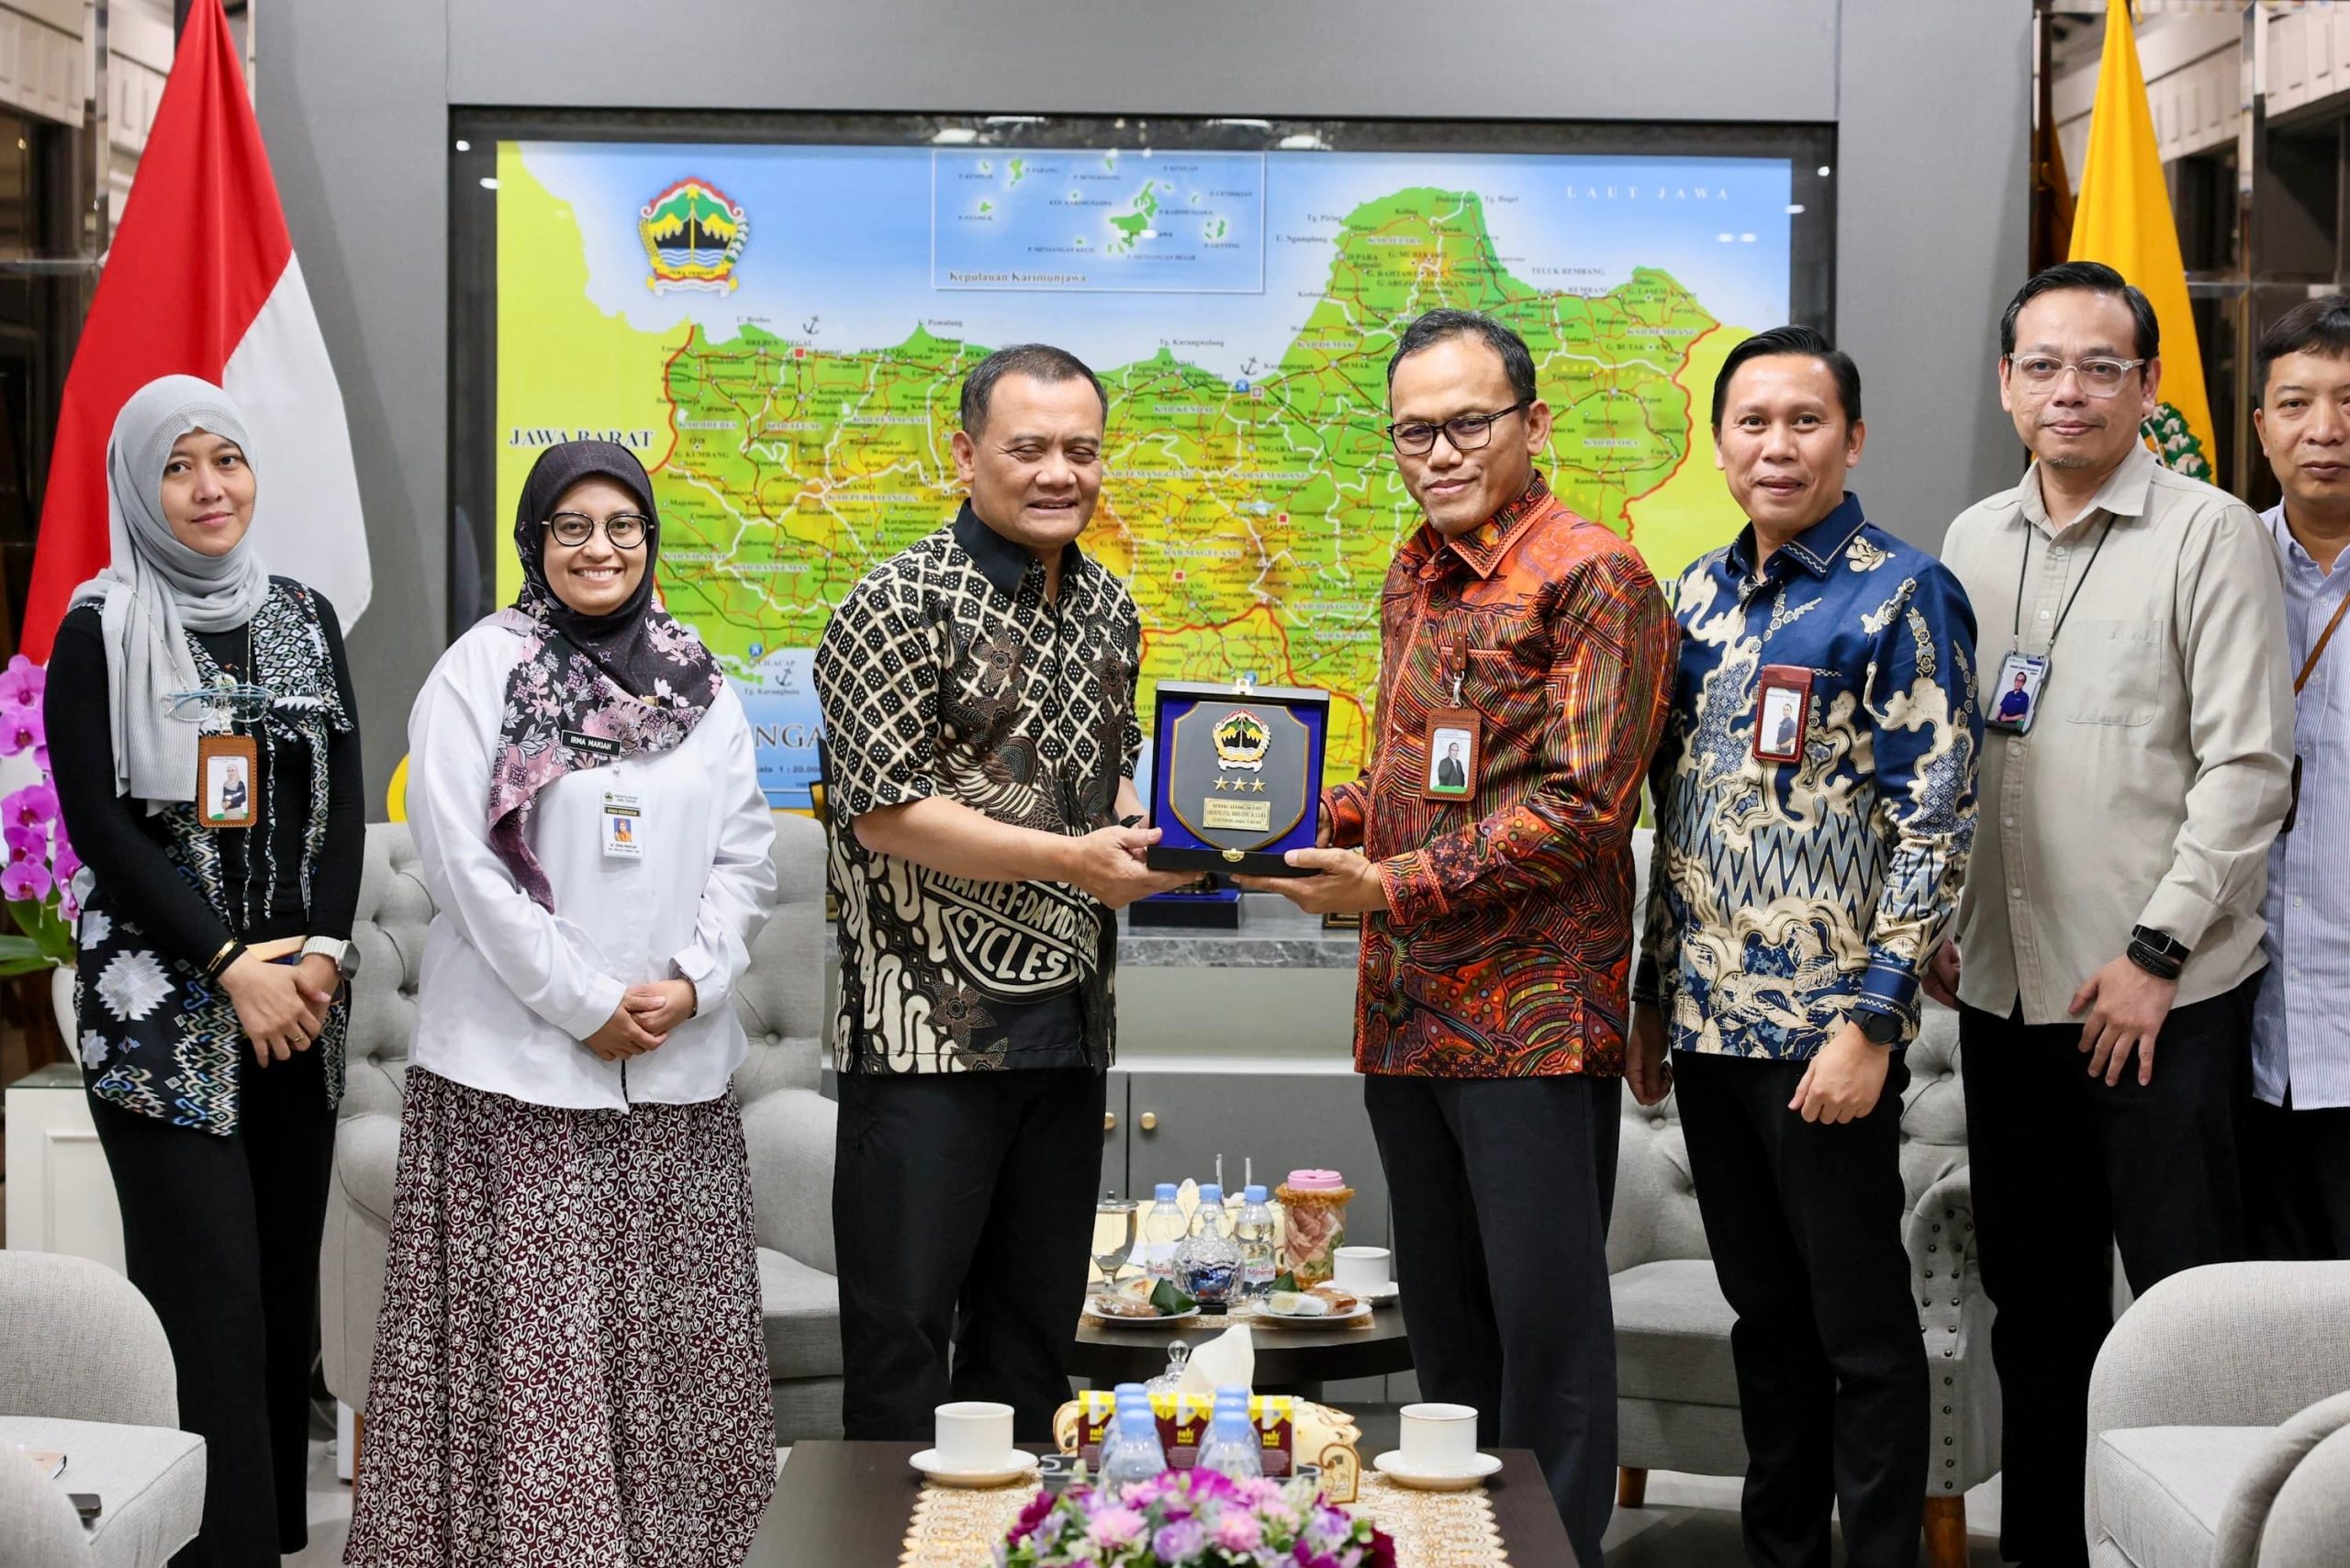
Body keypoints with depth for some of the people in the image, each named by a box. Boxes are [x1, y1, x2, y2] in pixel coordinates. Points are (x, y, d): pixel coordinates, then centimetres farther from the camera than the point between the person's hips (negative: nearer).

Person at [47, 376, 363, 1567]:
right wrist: (232, 963, -13)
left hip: (301, 995, 4)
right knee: (209, 1290, -8)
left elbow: (345, 798, 9)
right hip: (162, 1000, -4)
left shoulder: (303, 616, 11)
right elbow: (98, 820, -8)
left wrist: (321, 949, -6)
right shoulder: (101, 629, -2)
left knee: (287, 1277, 7)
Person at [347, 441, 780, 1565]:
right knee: (530, 1344, -2)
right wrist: (587, 1004, -12)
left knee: (671, 1334, 9)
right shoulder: (481, 670, -3)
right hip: (517, 1067, -4)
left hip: (679, 1069, 4)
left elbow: (745, 855, 10)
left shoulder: (700, 685, 11)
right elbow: (463, 860, -10)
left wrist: (692, 980, -7)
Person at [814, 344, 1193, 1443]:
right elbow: (885, 813, -16)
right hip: (927, 1024, -7)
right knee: (900, 1331, 0)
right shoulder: (901, 605, -10)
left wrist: (1153, 839, 3)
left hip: (1068, 1023, 7)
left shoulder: (1107, 607, 13)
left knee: (1034, 1331, 15)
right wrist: (1071, 860, -21)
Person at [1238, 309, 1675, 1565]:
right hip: (1406, 1012, 8)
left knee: (1547, 1326, -1)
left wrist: (1392, 885, -18)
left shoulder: (1592, 577, -10)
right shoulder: (1413, 575, 16)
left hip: (1533, 1019, -8)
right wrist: (1312, 822, 5)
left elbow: (1584, 803, -16)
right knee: (1442, 1323, 16)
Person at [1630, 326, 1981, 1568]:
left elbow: (1938, 824, -13)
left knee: (1860, 1328, 2)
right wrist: (1650, 1001, 14)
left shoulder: (1903, 596, -9)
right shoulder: (1698, 596, 11)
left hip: (1825, 1031, -6)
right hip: (1707, 1022, 6)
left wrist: (1871, 1023, -18)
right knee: (1763, 1314, 16)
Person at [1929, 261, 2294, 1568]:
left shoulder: (2212, 536, -6)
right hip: (2008, 983, 6)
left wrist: (2157, 949, -14)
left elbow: (2247, 765, -10)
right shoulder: (1975, 542, 11)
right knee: (2036, 1296, 14)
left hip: (2161, 993, -5)